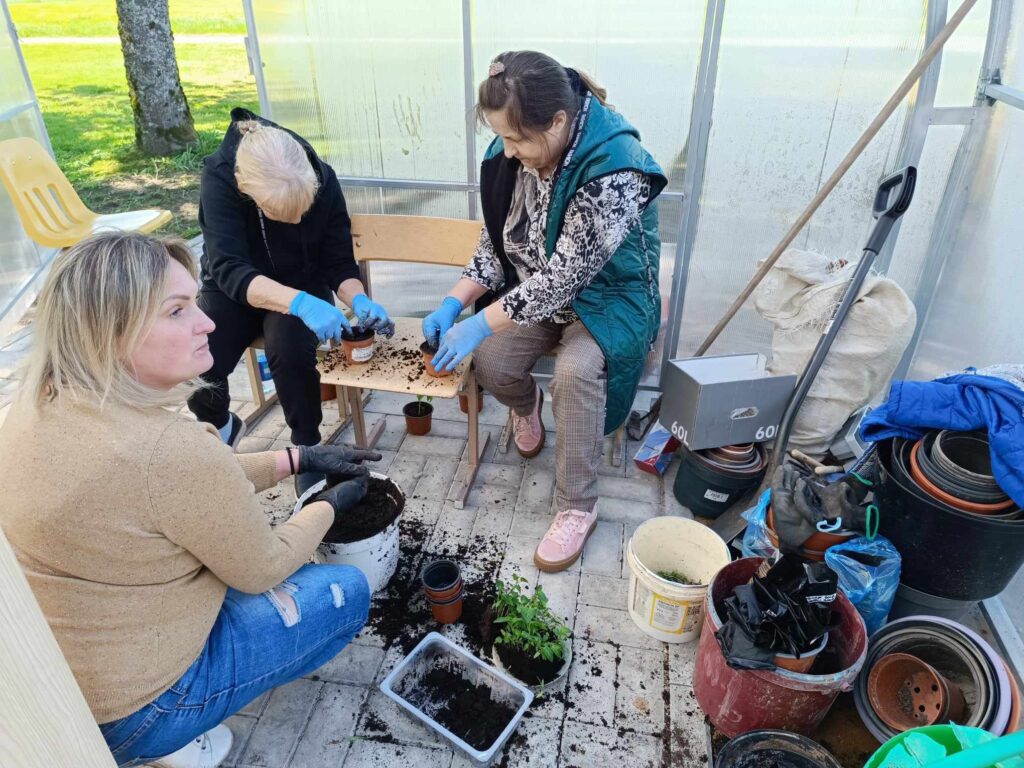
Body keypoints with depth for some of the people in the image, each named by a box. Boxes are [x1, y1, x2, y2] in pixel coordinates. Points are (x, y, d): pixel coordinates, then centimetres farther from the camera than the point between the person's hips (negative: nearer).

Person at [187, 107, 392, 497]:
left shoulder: (322, 178, -22)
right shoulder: (219, 176, -27)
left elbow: (339, 262, -13)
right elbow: (229, 270, -34)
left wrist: (359, 300, -35)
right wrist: (300, 303, -51)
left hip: (302, 286, 0)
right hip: (235, 290, 0)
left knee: (292, 350, -32)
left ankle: (307, 448, -5)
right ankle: (220, 425, 13)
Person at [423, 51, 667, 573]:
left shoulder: (615, 169, -30)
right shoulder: (513, 153, -10)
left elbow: (564, 276, -30)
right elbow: (494, 240, 0)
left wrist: (481, 324, -28)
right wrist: (454, 304, -12)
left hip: (606, 292, -5)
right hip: (536, 288, 6)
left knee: (575, 370, -32)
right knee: (489, 363, -17)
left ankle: (577, 509, -12)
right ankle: (527, 406, 22)